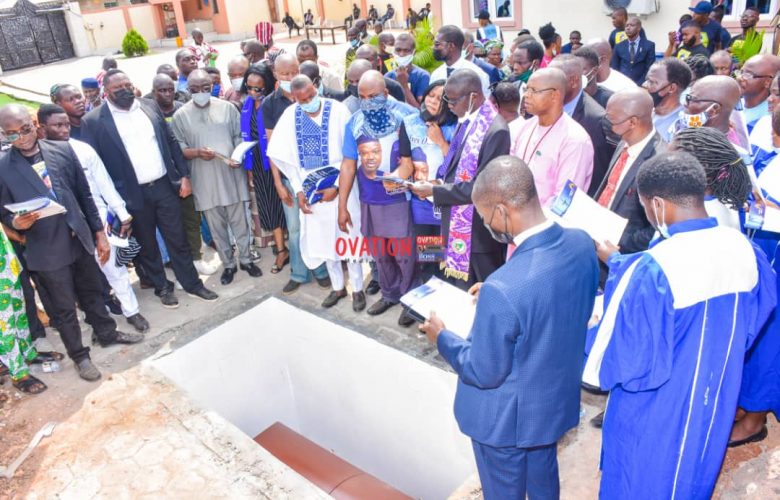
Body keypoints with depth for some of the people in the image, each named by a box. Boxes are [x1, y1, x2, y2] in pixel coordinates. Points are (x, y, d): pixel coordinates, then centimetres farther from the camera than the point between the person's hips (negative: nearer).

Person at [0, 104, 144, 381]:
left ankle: (106, 333, 44)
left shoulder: (63, 149, -1)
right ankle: (79, 356, 29)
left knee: (92, 291, 21)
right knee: (64, 307, 11)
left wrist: (99, 232, 4)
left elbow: (84, 193, 4)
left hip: (80, 237, 3)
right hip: (47, 249, -3)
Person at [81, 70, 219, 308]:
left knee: (178, 239, 11)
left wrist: (184, 175, 4)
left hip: (165, 185, 3)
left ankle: (192, 283, 25)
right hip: (133, 194, -2)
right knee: (147, 245, 12)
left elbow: (171, 142, 10)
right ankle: (162, 287, 30)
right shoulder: (94, 121, -6)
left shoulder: (149, 107, 6)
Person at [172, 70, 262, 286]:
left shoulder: (227, 108, 2)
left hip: (232, 174, 0)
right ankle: (228, 264, 25)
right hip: (205, 181, 0)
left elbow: (240, 137, 5)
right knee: (216, 225, 10)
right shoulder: (181, 116, 0)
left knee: (239, 221, 10)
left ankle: (245, 259, 27)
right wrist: (197, 152, -19)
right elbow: (178, 149, 0)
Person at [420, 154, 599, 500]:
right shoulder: (581, 243, -16)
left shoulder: (502, 289, -39)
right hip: (557, 399, 6)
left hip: (507, 416, -6)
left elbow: (484, 372, -25)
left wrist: (442, 337, -9)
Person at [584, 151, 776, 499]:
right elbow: (749, 327, 6)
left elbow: (624, 356, -23)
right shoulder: (743, 249, -9)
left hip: (656, 417, -6)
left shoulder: (652, 270, -31)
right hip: (713, 407, 6)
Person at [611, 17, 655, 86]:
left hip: (640, 85, -2)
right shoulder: (619, 47, 10)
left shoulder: (649, 45, 4)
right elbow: (614, 69, 9)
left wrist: (638, 85, -13)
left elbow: (650, 69, -1)